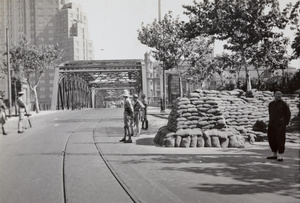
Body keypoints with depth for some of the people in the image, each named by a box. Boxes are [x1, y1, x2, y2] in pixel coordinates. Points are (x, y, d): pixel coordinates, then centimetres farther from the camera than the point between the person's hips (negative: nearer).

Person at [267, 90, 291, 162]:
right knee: (271, 139, 9)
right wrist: (270, 122, 14)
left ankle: (280, 155, -3)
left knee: (280, 139, -8)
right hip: (272, 124, 6)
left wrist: (286, 123, -4)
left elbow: (288, 114, -1)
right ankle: (274, 154, 21)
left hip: (280, 124, -6)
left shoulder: (283, 104, -4)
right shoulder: (271, 104, 12)